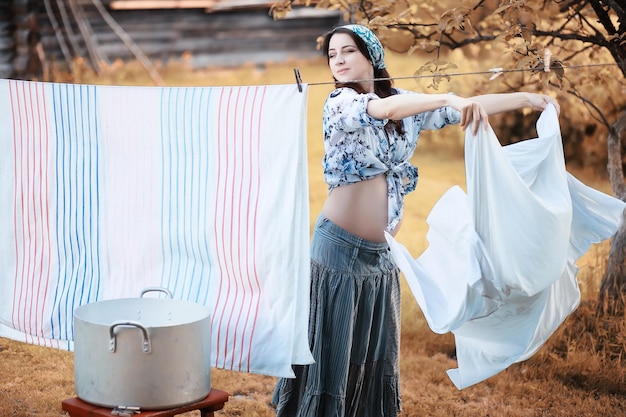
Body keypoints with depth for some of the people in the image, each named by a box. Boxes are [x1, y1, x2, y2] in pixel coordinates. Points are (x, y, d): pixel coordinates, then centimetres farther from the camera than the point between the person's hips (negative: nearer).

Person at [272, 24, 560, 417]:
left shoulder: (405, 102, 8)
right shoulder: (340, 104, -10)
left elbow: (468, 107, 10)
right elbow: (383, 109, -29)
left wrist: (527, 98, 6)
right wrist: (448, 99, -35)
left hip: (382, 252, 5)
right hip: (341, 247, -5)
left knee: (377, 352, 11)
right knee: (333, 348, -1)